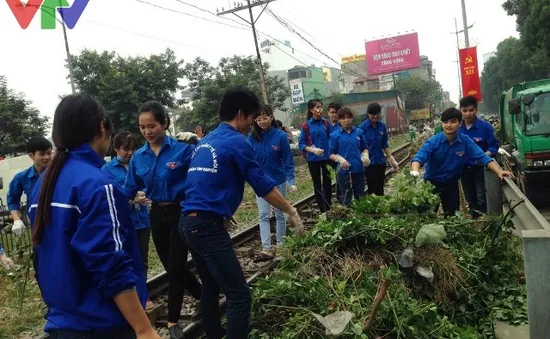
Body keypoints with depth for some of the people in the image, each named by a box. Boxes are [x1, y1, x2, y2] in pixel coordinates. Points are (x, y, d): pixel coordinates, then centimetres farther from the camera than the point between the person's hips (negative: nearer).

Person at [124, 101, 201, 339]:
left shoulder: (183, 149, -15)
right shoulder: (138, 157, -1)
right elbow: (129, 190, 4)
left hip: (181, 213, -5)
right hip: (157, 215, 5)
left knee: (175, 267, 1)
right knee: (170, 266, 15)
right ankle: (205, 297, 38)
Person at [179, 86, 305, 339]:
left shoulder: (206, 141, 16)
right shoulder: (236, 141, -9)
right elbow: (263, 185, -6)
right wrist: (291, 212, 5)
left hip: (189, 222, 10)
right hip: (208, 226, -10)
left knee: (211, 286, 23)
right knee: (239, 295, -6)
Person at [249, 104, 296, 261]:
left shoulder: (280, 136, -13)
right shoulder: (253, 137, -6)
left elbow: (288, 160, -10)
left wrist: (291, 181, -15)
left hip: (279, 181, -1)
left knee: (280, 213, 12)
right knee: (264, 215, -3)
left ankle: (281, 244, 26)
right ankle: (266, 248, -3)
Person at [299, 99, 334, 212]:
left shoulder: (326, 123, -2)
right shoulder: (305, 126, -7)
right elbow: (301, 144, -6)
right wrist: (313, 150, -20)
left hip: (327, 158, 1)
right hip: (313, 159, -1)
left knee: (327, 183, 10)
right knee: (317, 184, 10)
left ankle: (328, 208, 22)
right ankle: (322, 210, 22)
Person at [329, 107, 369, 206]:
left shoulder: (359, 132, 5)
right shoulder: (335, 135, -1)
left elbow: (364, 148, 15)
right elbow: (331, 154, -1)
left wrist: (365, 156, -6)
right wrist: (340, 159, -19)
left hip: (359, 169, 2)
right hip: (344, 170, -2)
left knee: (360, 197, 12)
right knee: (346, 199, 8)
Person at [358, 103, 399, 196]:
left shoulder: (383, 126, 3)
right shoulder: (362, 127, -9)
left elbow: (385, 145, 11)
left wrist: (391, 159, 9)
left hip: (380, 162, 4)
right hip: (369, 163, -4)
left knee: (380, 189, 11)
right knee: (372, 189, -2)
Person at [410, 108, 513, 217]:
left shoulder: (465, 141, -9)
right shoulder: (433, 142, -17)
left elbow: (482, 157, -13)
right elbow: (419, 158, -30)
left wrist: (499, 171, -27)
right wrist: (415, 171, -51)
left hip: (451, 184, 3)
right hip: (432, 183, -2)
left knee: (452, 216, 17)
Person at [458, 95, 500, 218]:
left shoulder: (485, 126, -11)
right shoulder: (457, 128, -3)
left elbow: (494, 146, -9)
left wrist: (485, 155, -27)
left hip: (480, 168, -4)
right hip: (464, 169, 4)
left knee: (482, 200, -4)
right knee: (470, 200, 17)